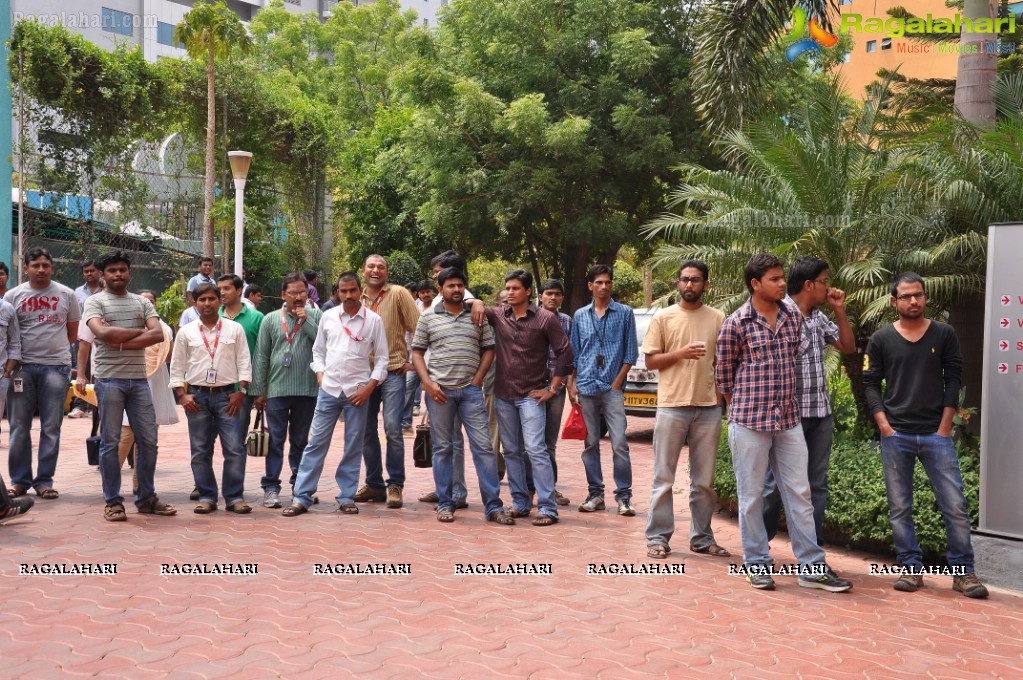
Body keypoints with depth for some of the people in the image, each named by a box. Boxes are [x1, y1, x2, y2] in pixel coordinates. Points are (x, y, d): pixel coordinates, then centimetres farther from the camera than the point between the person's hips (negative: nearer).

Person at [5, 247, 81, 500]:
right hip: (22, 367, 1)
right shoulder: (13, 295, 5)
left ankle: (44, 481, 11)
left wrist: (53, 348, 8)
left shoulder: (66, 295, 5)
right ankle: (19, 480, 15)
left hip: (56, 367, 0)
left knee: (51, 428, 3)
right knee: (19, 427, 5)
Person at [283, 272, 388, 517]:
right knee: (316, 443, 1)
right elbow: (318, 350, 14)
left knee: (353, 447, 5)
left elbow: (381, 358, 1)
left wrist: (369, 386, -8)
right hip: (329, 389, 1)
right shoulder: (328, 317, 5)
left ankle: (347, 497, 16)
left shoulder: (373, 320, -1)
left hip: (357, 391, -1)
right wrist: (319, 373, 0)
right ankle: (302, 497, 5)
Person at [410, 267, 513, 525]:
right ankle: (445, 504, 15)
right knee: (442, 447, 6)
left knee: (483, 446, -2)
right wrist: (428, 383, -7)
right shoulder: (428, 317, 5)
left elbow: (488, 348, 10)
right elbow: (417, 352, 5)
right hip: (439, 389, -1)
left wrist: (478, 378, -2)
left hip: (470, 390, 1)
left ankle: (493, 505, 2)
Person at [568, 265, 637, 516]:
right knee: (590, 444, 7)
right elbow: (574, 352, 15)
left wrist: (617, 382, -4)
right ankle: (595, 493, 15)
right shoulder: (580, 316, 12)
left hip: (612, 388, -3)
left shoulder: (624, 313, 5)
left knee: (620, 444, -8)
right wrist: (572, 383, 6)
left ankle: (623, 496, -1)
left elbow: (630, 351, 3)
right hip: (586, 388, 3)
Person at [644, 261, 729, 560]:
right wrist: (679, 354, -14)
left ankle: (702, 537, 20)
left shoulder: (717, 319, 7)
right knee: (664, 478, 2)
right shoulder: (663, 317, 3)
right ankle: (658, 538, 9)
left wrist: (722, 396, 3)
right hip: (672, 407, -2)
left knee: (704, 481, 10)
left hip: (709, 408, 2)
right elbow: (650, 361, 2)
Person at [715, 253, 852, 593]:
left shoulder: (794, 317, 6)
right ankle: (757, 564, 18)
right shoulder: (735, 324, -9)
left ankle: (812, 567, 14)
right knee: (752, 496, 5)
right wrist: (745, 408, 6)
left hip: (789, 420, 5)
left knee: (799, 493, 7)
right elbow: (723, 375, 0)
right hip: (749, 423, -5)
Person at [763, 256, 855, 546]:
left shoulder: (819, 317, 11)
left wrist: (840, 310, 8)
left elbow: (848, 347, 19)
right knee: (775, 482, 2)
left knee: (817, 484, 11)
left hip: (821, 414, 8)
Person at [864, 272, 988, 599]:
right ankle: (912, 568, 14)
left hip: (936, 434, 0)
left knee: (956, 506, -2)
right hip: (896, 436, 0)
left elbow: (954, 379, 4)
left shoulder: (944, 334, 5)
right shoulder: (880, 340, 3)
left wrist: (944, 427, -3)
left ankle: (963, 571, 9)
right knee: (899, 508, 4)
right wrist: (884, 425, -7)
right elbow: (871, 384, 3)